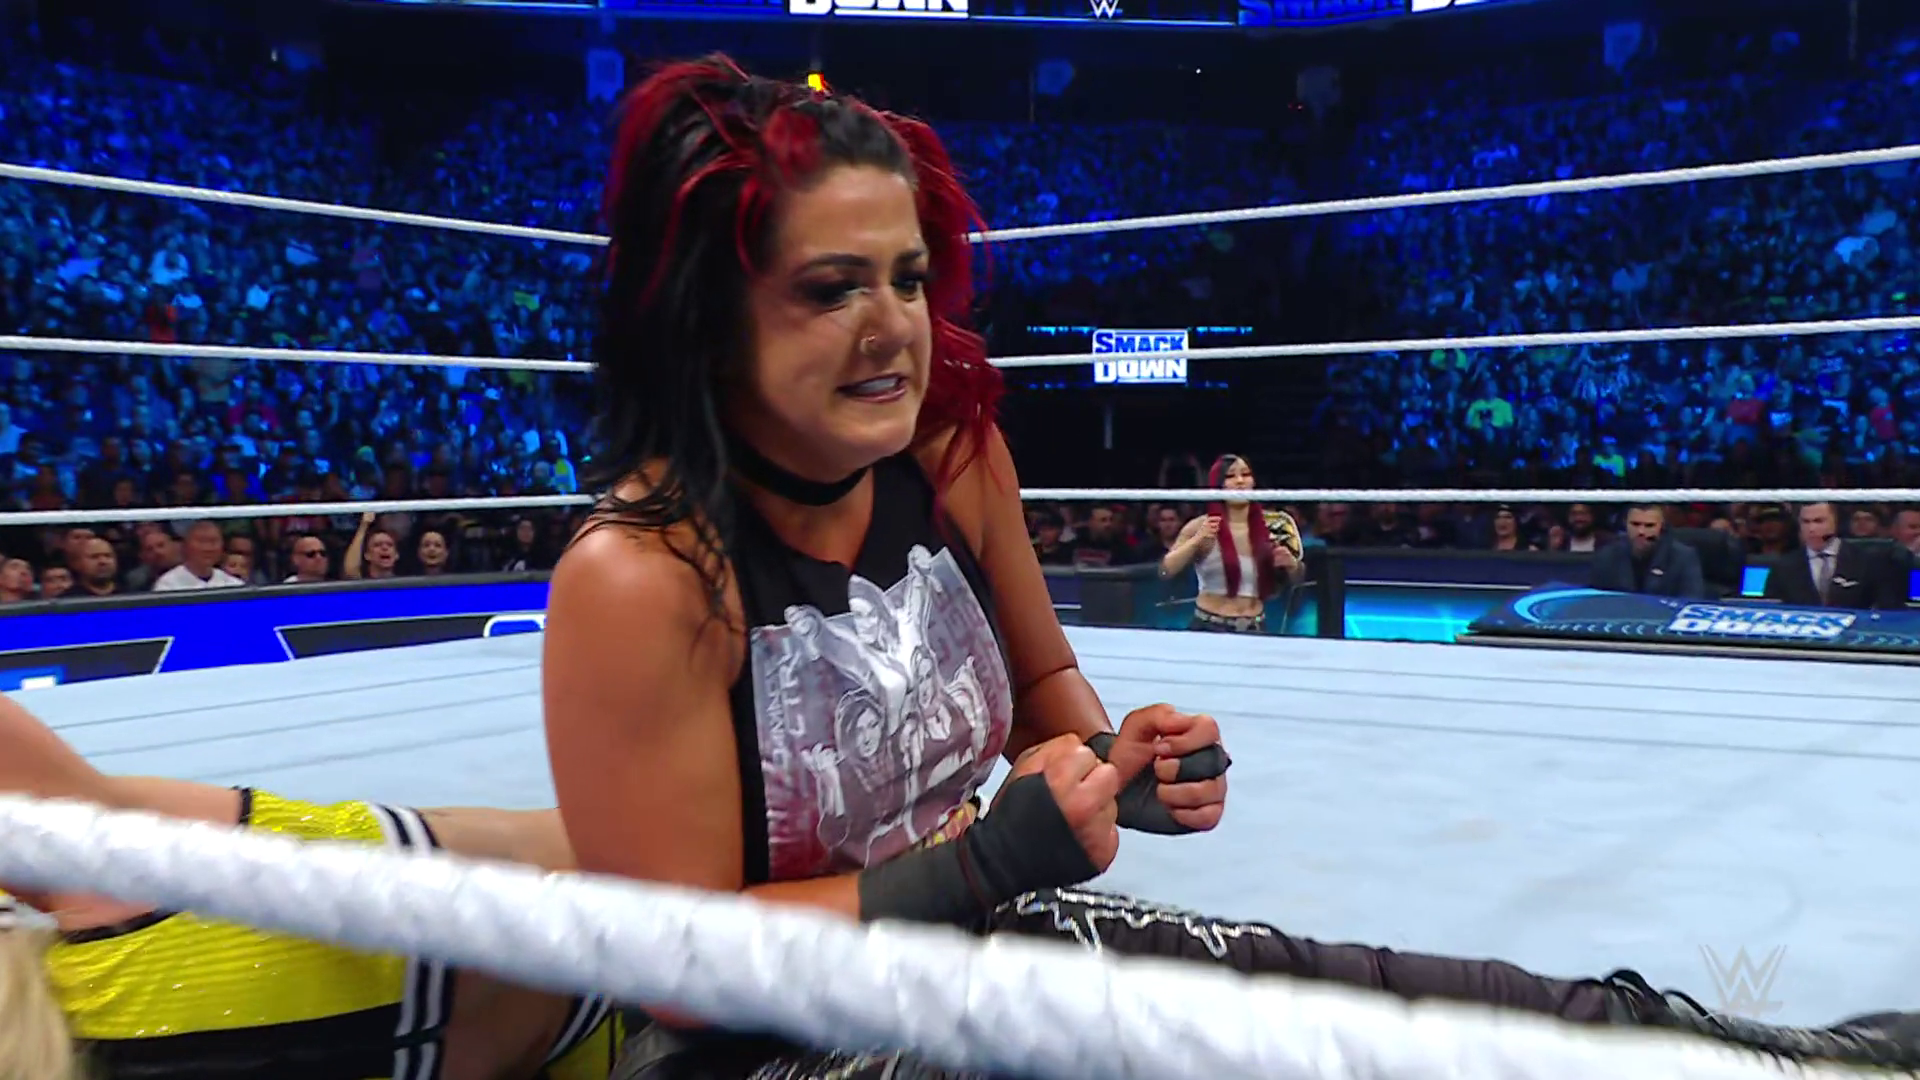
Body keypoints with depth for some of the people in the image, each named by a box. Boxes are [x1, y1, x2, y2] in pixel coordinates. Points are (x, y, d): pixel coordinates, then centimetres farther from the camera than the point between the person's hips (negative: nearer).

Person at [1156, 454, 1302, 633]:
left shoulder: (1267, 526, 0)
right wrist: (1197, 541, -24)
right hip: (1209, 627, -2)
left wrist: (1291, 564, -12)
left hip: (1255, 628, 3)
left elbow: (1296, 578, 10)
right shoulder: (1201, 527, -6)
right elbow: (1165, 571, -13)